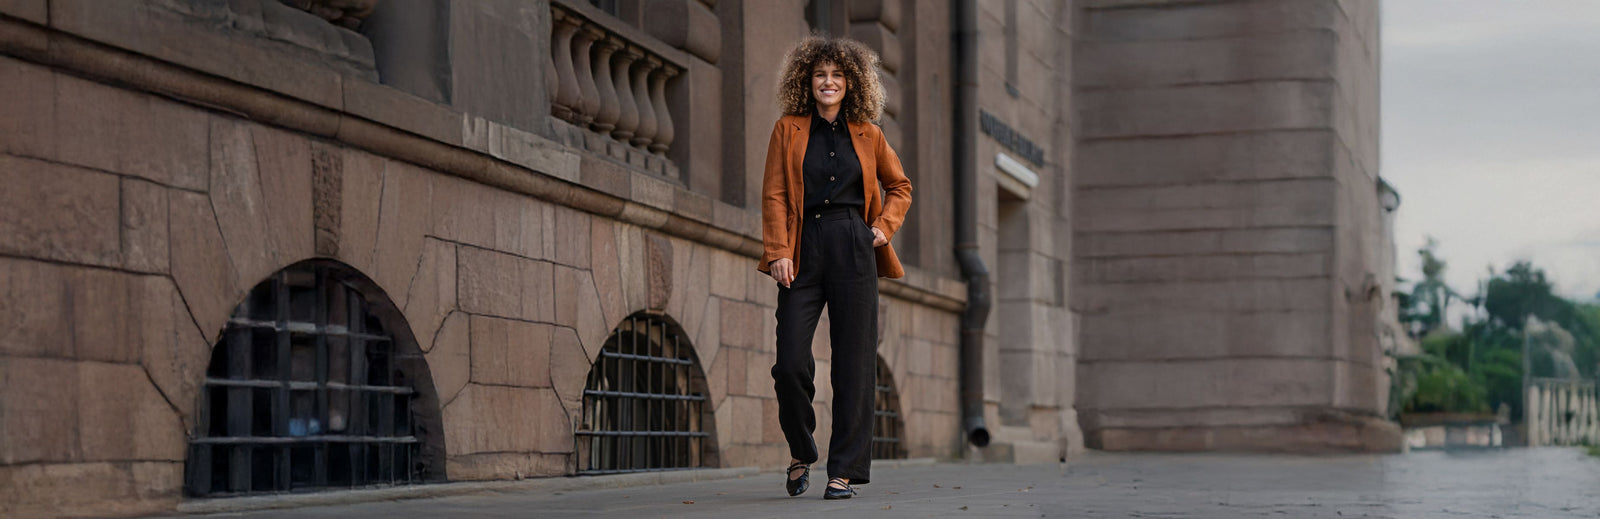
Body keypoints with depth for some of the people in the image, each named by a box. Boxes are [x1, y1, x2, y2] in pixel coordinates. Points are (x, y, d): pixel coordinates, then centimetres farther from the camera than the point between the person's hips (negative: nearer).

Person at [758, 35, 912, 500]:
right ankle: (801, 453, 17)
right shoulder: (788, 130, 8)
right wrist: (778, 251, -8)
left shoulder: (867, 135, 12)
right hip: (804, 250, -1)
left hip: (854, 251, 1)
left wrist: (884, 226, 6)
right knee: (791, 362, -8)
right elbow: (774, 195, 2)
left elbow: (899, 187, 23)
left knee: (854, 363, -3)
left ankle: (844, 470, 2)